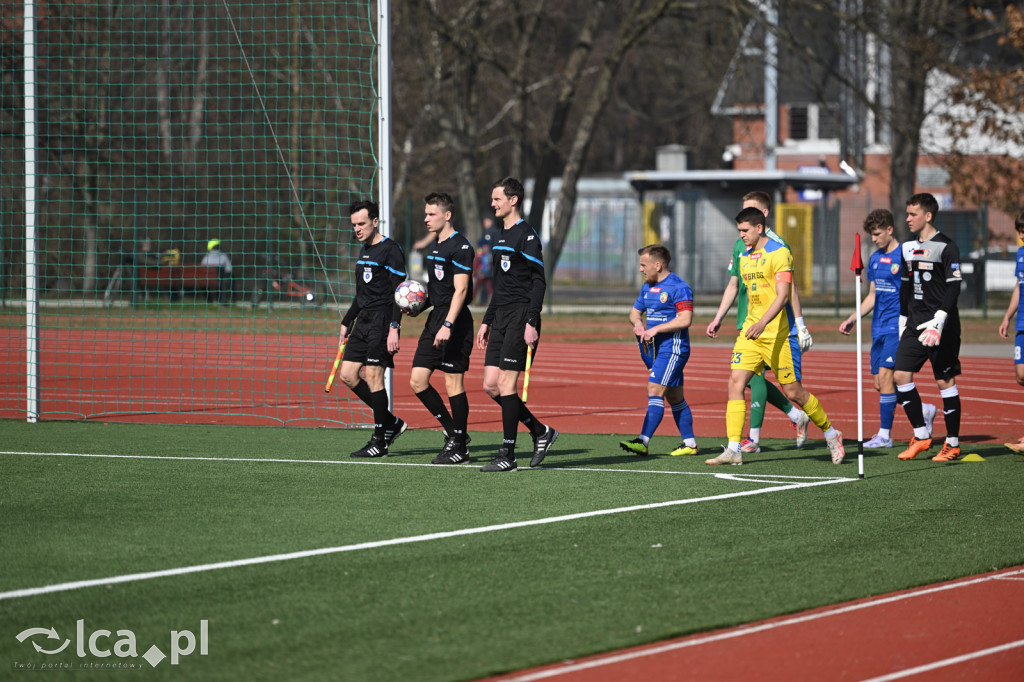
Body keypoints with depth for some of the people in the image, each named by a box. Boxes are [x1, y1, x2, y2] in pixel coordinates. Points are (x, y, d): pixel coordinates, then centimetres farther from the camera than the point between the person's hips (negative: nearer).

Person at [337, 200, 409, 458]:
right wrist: (346, 322, 27)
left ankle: (379, 442, -3)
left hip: (382, 320, -9)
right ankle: (391, 422, 15)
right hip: (364, 320, 9)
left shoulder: (391, 250, -10)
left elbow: (399, 292, -15)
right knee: (347, 374, 4)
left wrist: (394, 328, -23)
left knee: (373, 376, -10)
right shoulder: (364, 250, 17)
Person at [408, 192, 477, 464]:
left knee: (453, 382, -5)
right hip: (435, 318, 9)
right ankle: (453, 432, 15)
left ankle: (459, 447, 3)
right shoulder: (435, 245, 17)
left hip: (455, 321, -9)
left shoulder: (460, 246, -12)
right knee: (417, 381, 4)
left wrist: (447, 325, -24)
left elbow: (460, 289, -18)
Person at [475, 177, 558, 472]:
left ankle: (507, 455, -5)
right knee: (491, 385, 5)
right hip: (501, 315, 9)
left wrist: (531, 323, -21)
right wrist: (486, 321, 23)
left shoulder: (526, 236, -10)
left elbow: (539, 282, -14)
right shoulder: (502, 236, 18)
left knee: (506, 383, -9)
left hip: (520, 315, -9)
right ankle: (540, 431, 16)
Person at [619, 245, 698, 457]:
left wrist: (655, 329, -21)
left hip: (674, 347, -9)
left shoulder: (679, 287, -14)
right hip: (658, 348, 9)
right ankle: (689, 443, 17)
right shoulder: (647, 287, 14)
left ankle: (643, 441, -21)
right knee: (674, 397, 11)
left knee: (655, 390, -16)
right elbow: (635, 311, 23)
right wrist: (637, 323, -1)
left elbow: (685, 320, -21)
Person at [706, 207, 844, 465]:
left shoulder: (779, 253, -11)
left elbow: (783, 295, -20)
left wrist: (762, 323, -32)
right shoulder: (745, 258, 13)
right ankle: (733, 449, -13)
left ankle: (831, 434, 22)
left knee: (793, 391, -1)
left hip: (778, 333, -7)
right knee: (735, 383, -10)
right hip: (750, 331, 7)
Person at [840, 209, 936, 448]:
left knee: (885, 375, -15)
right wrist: (852, 319, 15)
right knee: (880, 382, 5)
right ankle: (923, 410, 22)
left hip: (898, 327, -8)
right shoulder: (875, 259, 15)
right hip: (879, 329, 8)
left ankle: (885, 434, -9)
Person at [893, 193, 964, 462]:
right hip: (914, 325, 7)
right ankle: (921, 436, 6)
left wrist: (939, 320, -21)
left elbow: (954, 286, -14)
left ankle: (953, 443, 5)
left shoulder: (946, 247, -9)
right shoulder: (908, 247, 13)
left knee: (945, 381, -3)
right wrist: (903, 319, 20)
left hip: (942, 327, -7)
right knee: (901, 375, -2)